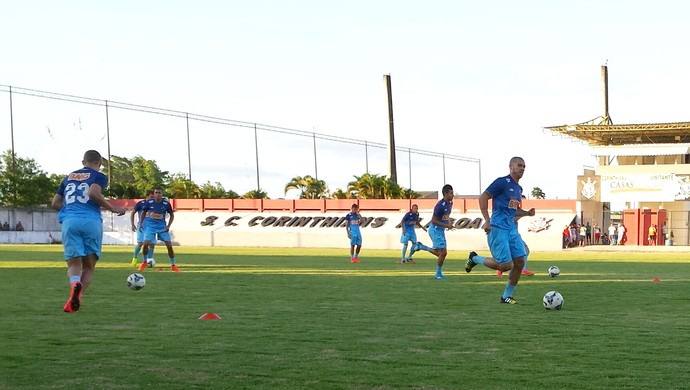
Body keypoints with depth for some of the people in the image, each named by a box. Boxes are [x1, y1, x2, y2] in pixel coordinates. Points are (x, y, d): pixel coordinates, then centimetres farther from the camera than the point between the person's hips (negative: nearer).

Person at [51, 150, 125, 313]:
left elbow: (55, 203, 22)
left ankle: (75, 283, -35)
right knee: (89, 266, 9)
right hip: (92, 221, -2)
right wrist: (113, 209, -3)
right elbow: (93, 193, -12)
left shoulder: (68, 177, 24)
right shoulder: (99, 177, 9)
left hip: (69, 222, 2)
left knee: (74, 264, 1)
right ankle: (77, 297, -15)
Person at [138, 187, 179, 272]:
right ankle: (144, 262, 9)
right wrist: (140, 224, -2)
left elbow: (172, 215, 6)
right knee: (146, 243, -18)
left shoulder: (166, 204, -9)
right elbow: (143, 213, 7)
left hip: (162, 226, 1)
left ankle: (173, 265, 12)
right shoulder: (149, 202, -10)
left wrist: (168, 226, -6)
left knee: (169, 245, -6)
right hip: (150, 226, -1)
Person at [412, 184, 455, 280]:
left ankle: (421, 246, 23)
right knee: (442, 253, -9)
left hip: (441, 231, 9)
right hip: (435, 230, -9)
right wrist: (446, 225, -23)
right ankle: (438, 274, 7)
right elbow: (433, 220, -19)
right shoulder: (440, 205, -22)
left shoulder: (450, 203, 5)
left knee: (443, 253, 10)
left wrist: (449, 223, 6)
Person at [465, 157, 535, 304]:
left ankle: (506, 296, 12)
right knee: (506, 265, -13)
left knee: (520, 262, 0)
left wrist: (527, 213, 11)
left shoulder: (519, 188, 18)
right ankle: (475, 259, 10)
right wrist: (487, 220, -18)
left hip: (512, 229, 8)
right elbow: (483, 197, -12)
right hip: (498, 228, -8)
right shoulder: (502, 182, -8)